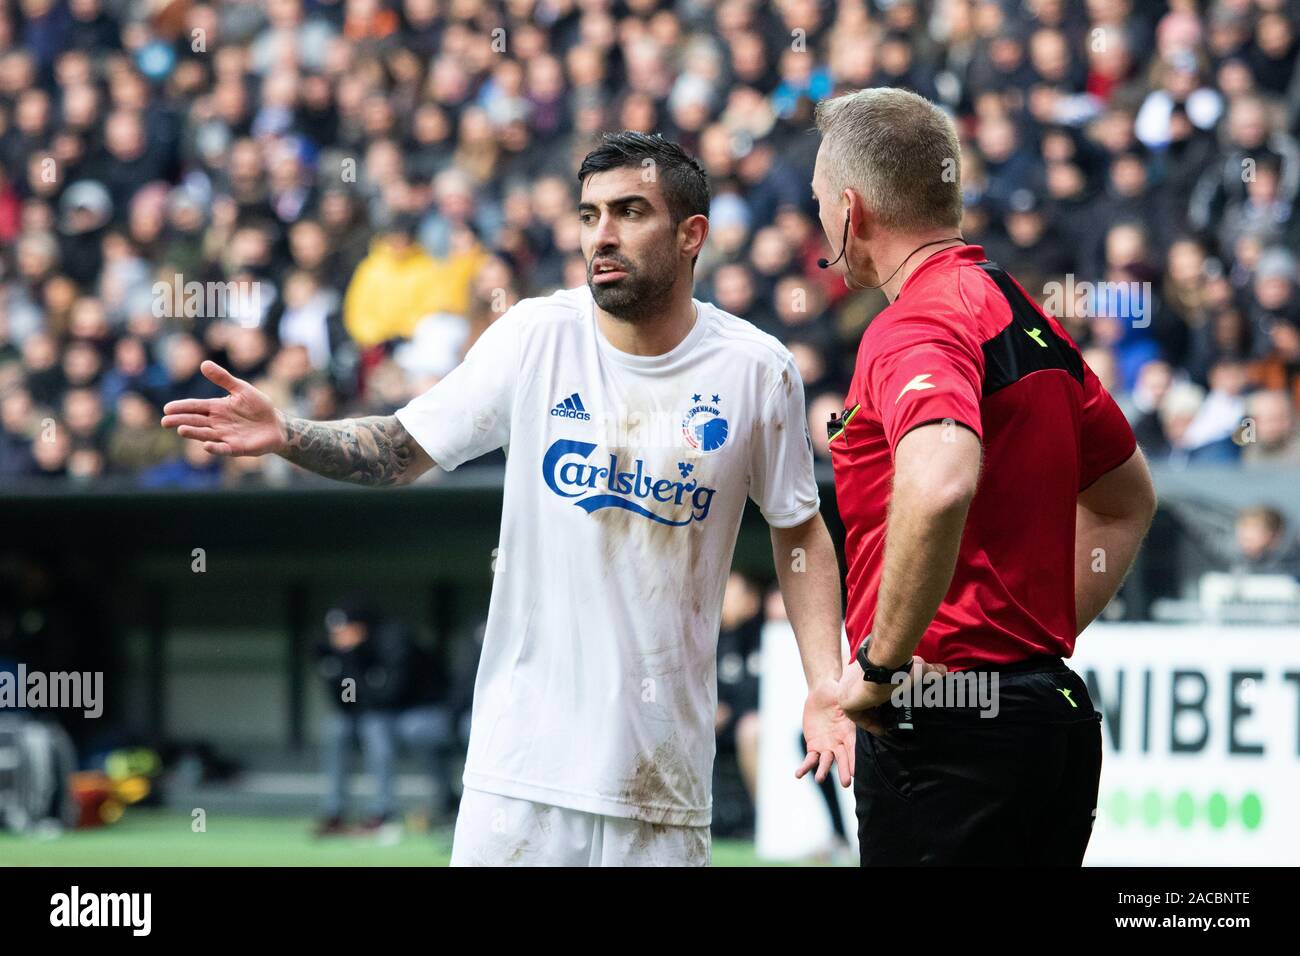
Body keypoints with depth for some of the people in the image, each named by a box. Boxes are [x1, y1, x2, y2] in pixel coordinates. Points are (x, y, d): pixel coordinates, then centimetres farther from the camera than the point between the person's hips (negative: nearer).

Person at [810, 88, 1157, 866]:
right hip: (1058, 711, 9)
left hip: (947, 729, -9)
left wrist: (882, 662, -24)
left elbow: (941, 483, -36)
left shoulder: (916, 329, -14)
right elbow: (1127, 499, 28)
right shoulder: (1030, 320, 15)